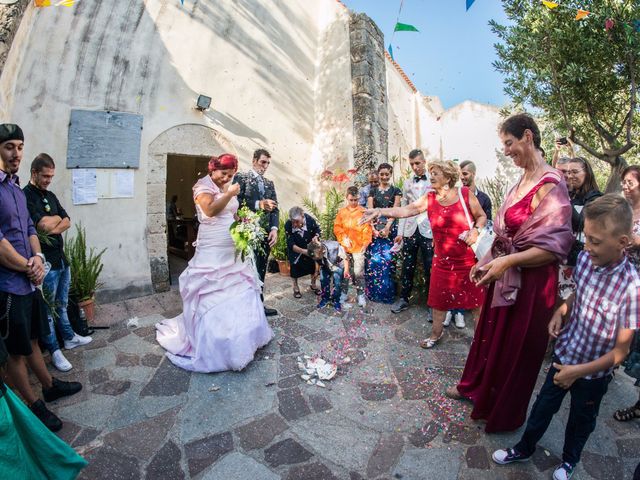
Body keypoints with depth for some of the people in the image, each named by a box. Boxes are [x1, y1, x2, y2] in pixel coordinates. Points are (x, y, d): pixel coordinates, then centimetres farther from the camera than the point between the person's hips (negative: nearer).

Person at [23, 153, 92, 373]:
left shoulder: (50, 195, 12)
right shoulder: (25, 196, -13)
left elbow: (67, 222, 7)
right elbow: (44, 225, -22)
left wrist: (52, 228, -11)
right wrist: (57, 217, -2)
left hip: (62, 258, 8)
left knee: (62, 304, 21)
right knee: (48, 310, 5)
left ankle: (69, 337, 35)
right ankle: (54, 351, 15)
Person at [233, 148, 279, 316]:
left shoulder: (270, 183, 18)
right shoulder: (241, 178, 2)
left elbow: (275, 208, 11)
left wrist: (274, 229, -3)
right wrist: (258, 204, -21)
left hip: (266, 232, 6)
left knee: (260, 271, 10)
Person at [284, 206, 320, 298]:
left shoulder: (310, 219, -28)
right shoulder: (288, 225, -33)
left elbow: (317, 229, -6)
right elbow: (290, 244, -30)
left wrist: (316, 237, -26)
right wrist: (303, 251, -42)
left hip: (309, 247, 2)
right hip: (295, 250, -2)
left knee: (313, 265, 8)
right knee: (294, 266, 1)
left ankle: (313, 285, 32)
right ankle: (296, 288, 22)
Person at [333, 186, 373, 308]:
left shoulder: (363, 211, -3)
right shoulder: (342, 211, 5)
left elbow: (367, 229, -4)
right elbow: (337, 227, 5)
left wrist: (365, 243, -11)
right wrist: (343, 238, -7)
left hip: (358, 246, -3)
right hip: (345, 246, 3)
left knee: (358, 272, -4)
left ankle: (361, 295, 9)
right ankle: (343, 293, 23)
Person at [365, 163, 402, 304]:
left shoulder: (396, 191, 5)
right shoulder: (373, 191, 11)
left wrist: (387, 228, -15)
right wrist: (374, 229, -10)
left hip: (389, 229, -2)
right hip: (374, 228, 2)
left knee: (388, 259, -5)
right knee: (373, 260, -3)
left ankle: (387, 293, 7)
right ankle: (373, 292, 9)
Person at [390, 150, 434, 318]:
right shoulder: (407, 183, 11)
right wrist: (400, 232, 7)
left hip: (428, 231, -3)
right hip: (410, 231, 3)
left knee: (430, 269, 3)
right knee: (407, 267, 10)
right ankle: (404, 299, 24)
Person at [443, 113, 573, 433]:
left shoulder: (549, 185, -19)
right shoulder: (522, 182, 5)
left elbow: (554, 246, -21)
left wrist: (507, 261, -28)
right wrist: (487, 262, 5)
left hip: (530, 281, -7)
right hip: (504, 275, 7)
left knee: (515, 345, 12)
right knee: (490, 333, 23)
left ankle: (505, 414, 38)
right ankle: (476, 385, 48)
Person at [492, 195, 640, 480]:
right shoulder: (584, 258, -14)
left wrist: (579, 371, -21)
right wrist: (561, 311, -10)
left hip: (594, 373, -3)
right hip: (564, 355, 3)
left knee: (581, 420, 23)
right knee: (543, 405, 21)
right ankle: (524, 448, 44)